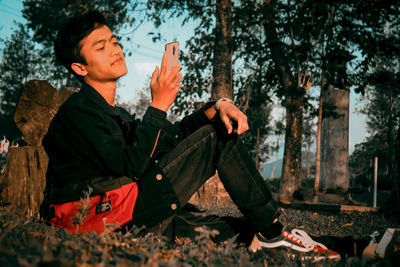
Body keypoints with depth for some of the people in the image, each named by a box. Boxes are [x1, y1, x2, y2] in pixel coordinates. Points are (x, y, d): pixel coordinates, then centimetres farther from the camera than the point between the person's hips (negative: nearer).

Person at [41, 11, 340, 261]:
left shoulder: (116, 115, 24)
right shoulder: (77, 111, -7)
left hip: (139, 220, 9)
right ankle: (271, 231, -4)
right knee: (217, 137, -9)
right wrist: (158, 106, -15)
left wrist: (216, 106, 2)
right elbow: (131, 166, -18)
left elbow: (172, 137, 18)